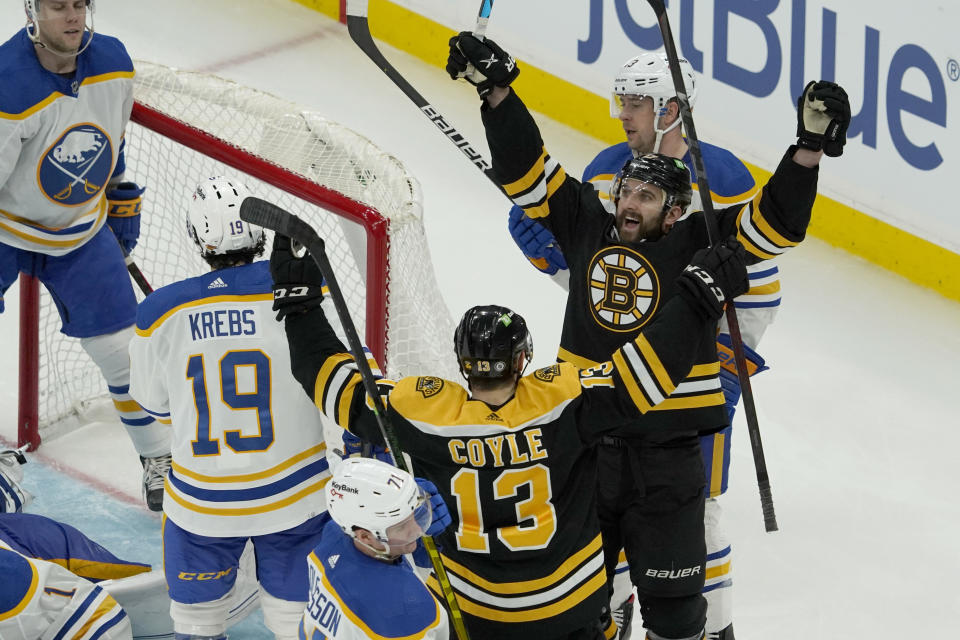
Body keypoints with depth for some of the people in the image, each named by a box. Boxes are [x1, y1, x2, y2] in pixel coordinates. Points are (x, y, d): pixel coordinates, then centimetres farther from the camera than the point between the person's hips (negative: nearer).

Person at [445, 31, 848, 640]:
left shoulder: (696, 245, -6)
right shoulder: (589, 226, 3)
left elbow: (776, 224, -15)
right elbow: (529, 170, 5)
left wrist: (810, 146, -27)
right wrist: (497, 90, -2)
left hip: (666, 455, -3)